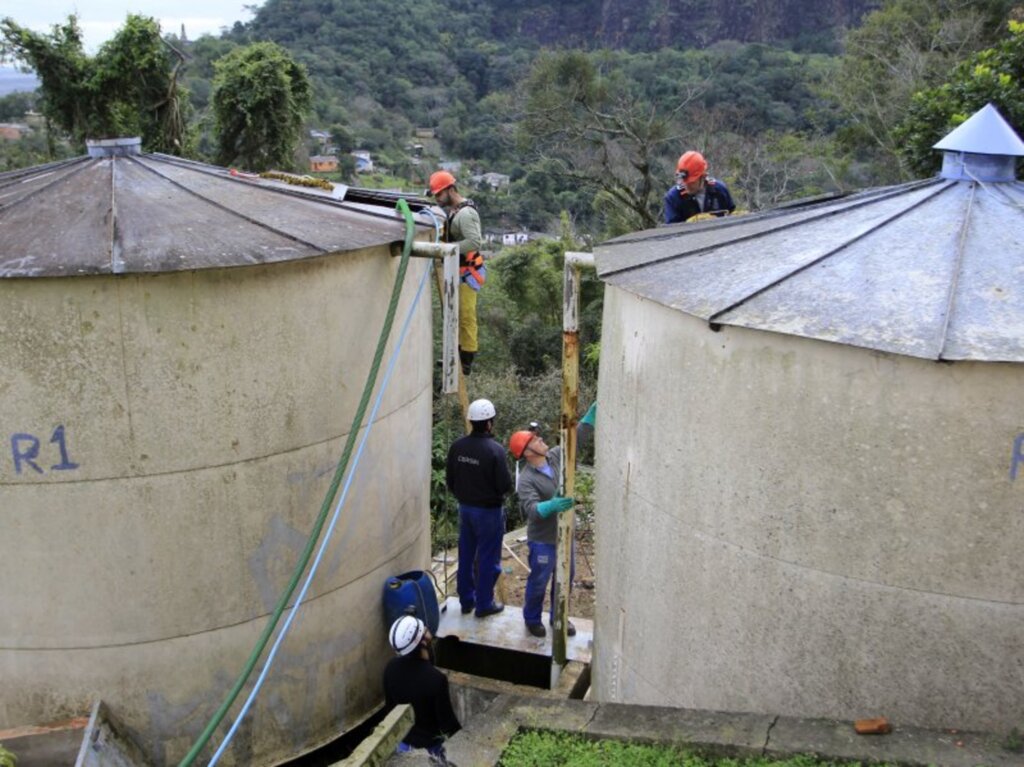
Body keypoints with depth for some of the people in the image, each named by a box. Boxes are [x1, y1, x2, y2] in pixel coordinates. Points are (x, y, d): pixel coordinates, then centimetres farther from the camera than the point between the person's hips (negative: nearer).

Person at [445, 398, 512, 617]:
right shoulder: (494, 450, -23)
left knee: (466, 555, 16)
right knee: (487, 559, 8)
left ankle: (466, 601, 28)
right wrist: (496, 493, 3)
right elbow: (505, 486, -20)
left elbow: (450, 480, 5)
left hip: (464, 508, 6)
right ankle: (484, 604, 18)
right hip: (488, 511, -6)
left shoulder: (457, 446, -5)